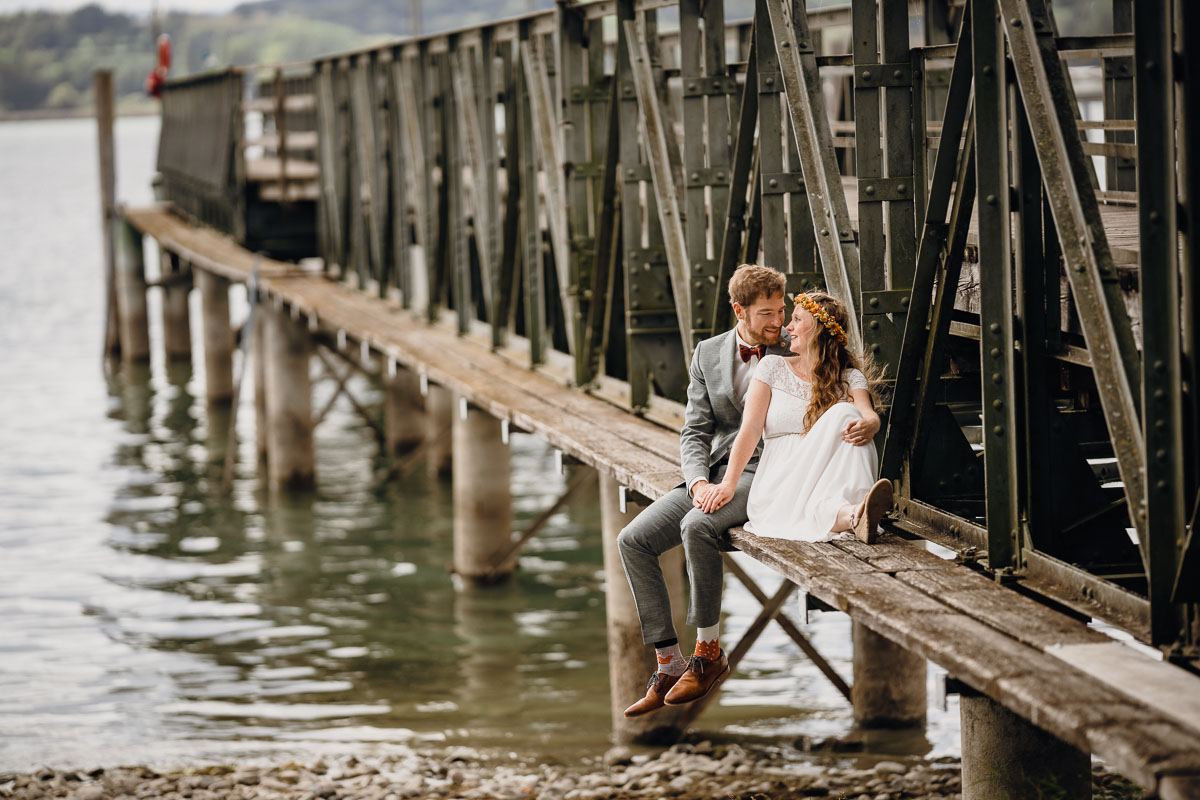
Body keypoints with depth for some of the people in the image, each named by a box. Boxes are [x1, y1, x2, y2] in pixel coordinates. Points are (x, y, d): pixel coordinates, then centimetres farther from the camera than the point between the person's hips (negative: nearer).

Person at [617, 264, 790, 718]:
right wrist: (699, 481, -10)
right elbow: (694, 431, 8)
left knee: (697, 527, -33)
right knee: (633, 540, -12)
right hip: (714, 473, 5)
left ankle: (709, 651, -19)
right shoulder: (709, 354, 12)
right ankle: (668, 663, -10)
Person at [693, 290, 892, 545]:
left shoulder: (849, 378, 15)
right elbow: (751, 429, 2)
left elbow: (868, 414, -6)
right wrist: (729, 484, -13)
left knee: (844, 414, -27)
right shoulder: (773, 367, 14)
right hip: (782, 483, 0)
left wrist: (868, 425, -34)